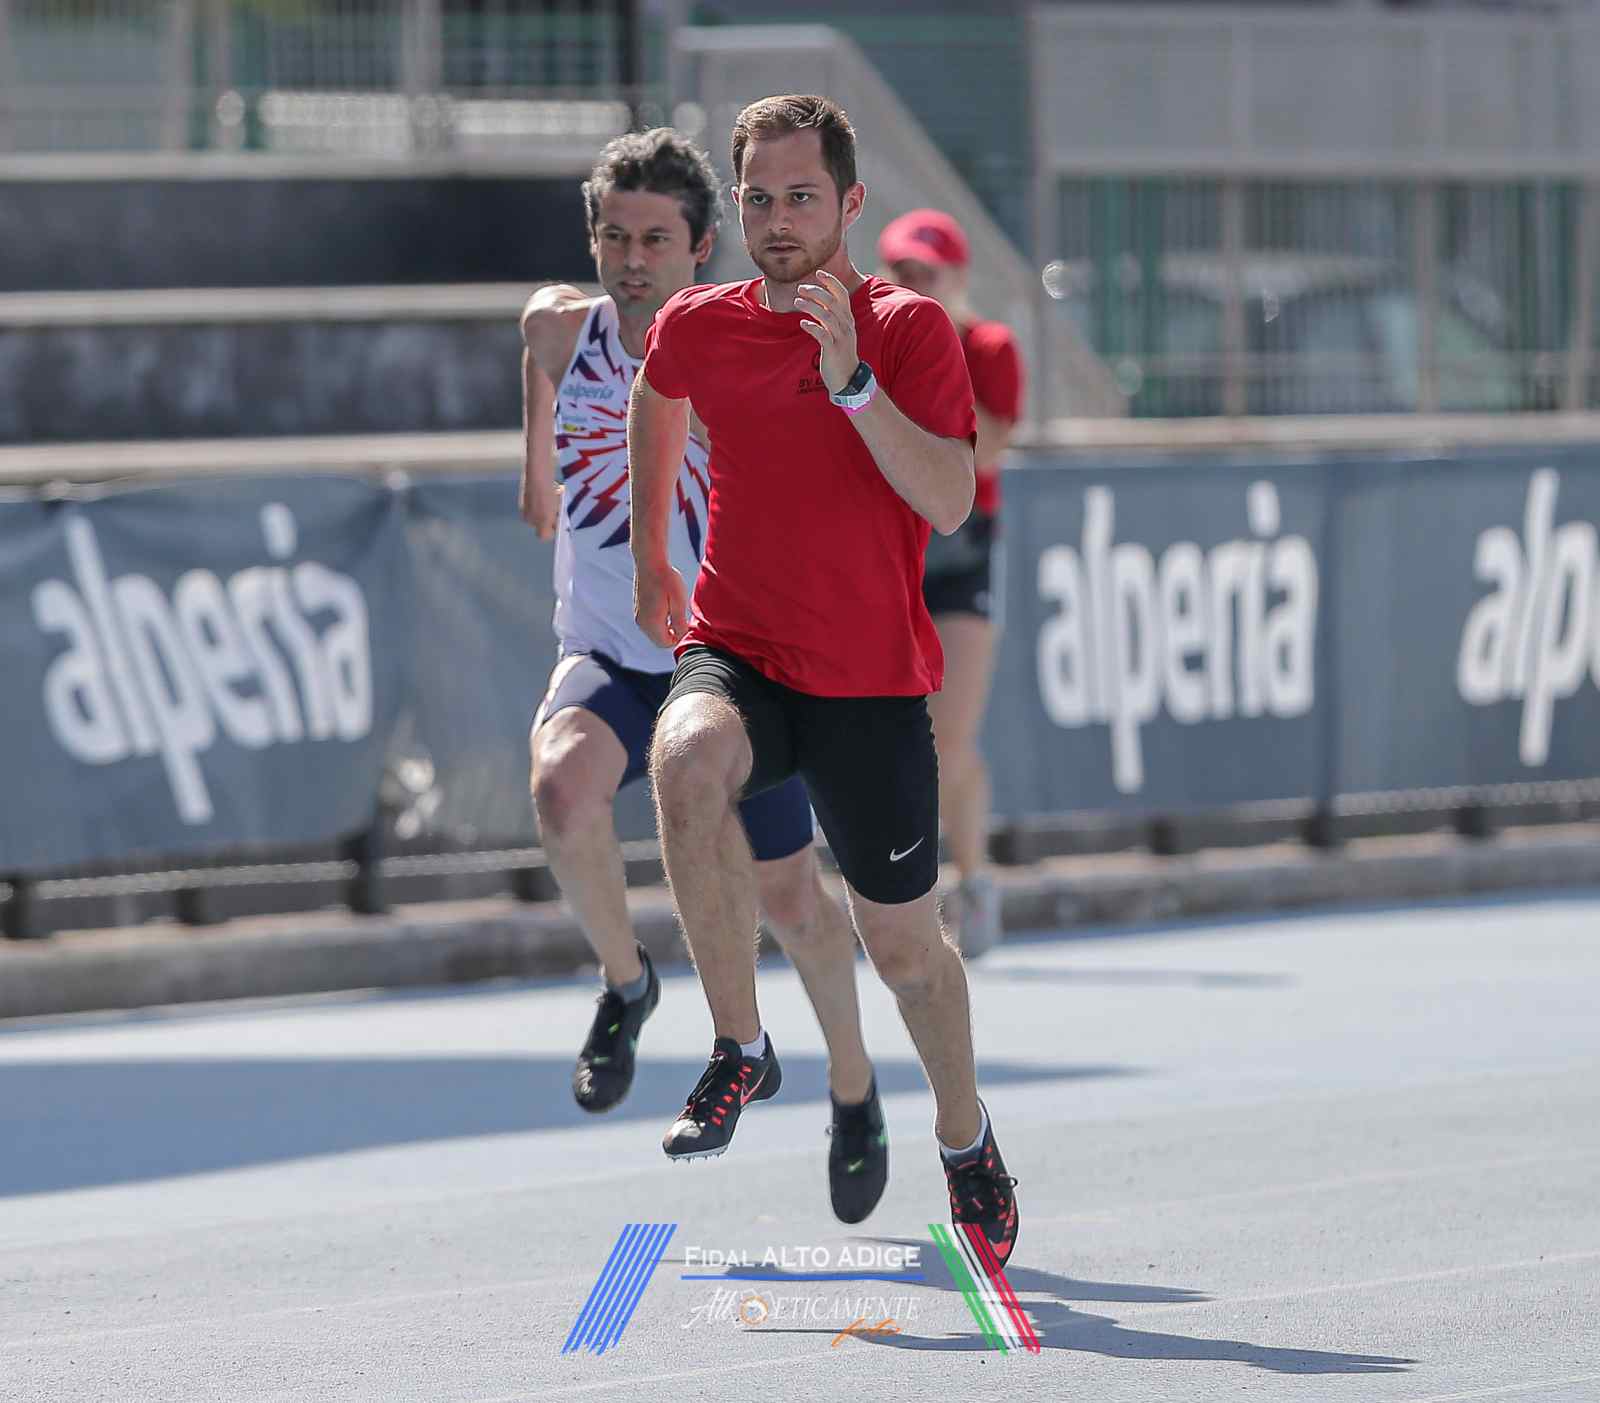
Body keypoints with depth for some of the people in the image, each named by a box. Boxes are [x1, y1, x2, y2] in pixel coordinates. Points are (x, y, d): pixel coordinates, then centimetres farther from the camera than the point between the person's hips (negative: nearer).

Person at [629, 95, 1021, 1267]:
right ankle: (741, 1048, -21)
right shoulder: (697, 329, 3)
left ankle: (967, 1143, 36)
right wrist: (651, 557, 32)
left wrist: (850, 377, -28)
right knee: (688, 759, -34)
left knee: (903, 941, 8)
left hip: (872, 682, -1)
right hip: (735, 651, 1)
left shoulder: (909, 329, -7)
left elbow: (949, 502, -19)